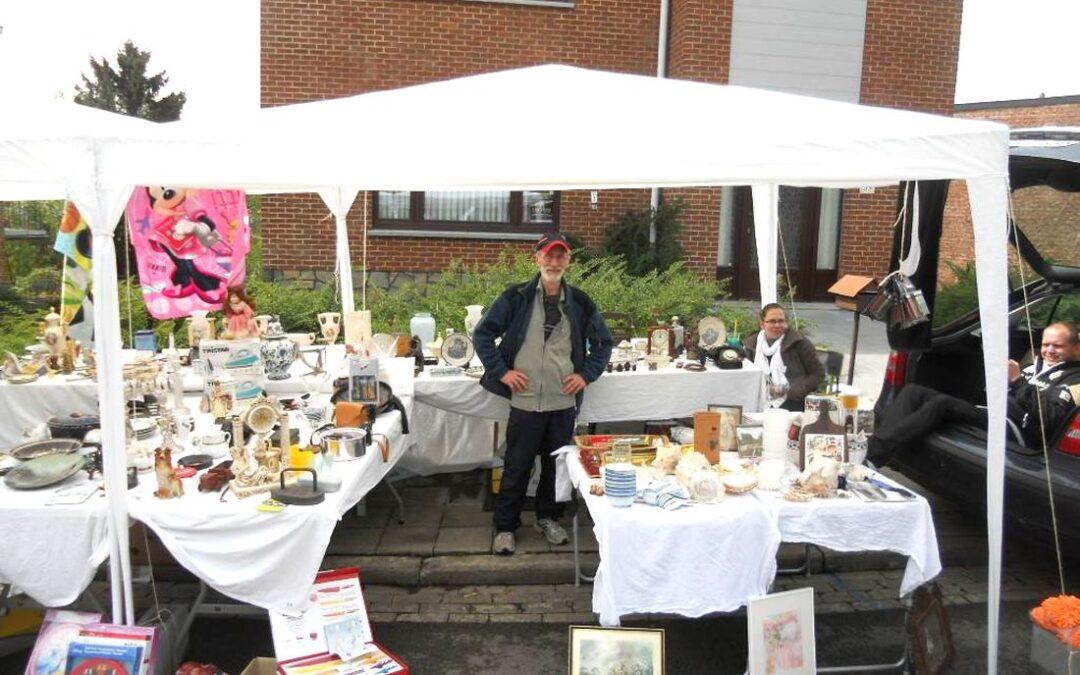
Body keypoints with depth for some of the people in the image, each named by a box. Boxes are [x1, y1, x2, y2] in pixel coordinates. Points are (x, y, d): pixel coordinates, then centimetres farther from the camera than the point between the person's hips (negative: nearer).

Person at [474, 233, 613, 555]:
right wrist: (501, 371, -6)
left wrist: (587, 374, 4)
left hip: (564, 401, 3)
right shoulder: (516, 297, -3)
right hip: (525, 400, -2)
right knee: (516, 466, 6)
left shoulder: (579, 302, 5)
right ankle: (505, 527, 21)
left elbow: (603, 342, 16)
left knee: (557, 464, 15)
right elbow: (482, 333, 0)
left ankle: (548, 518, 34)